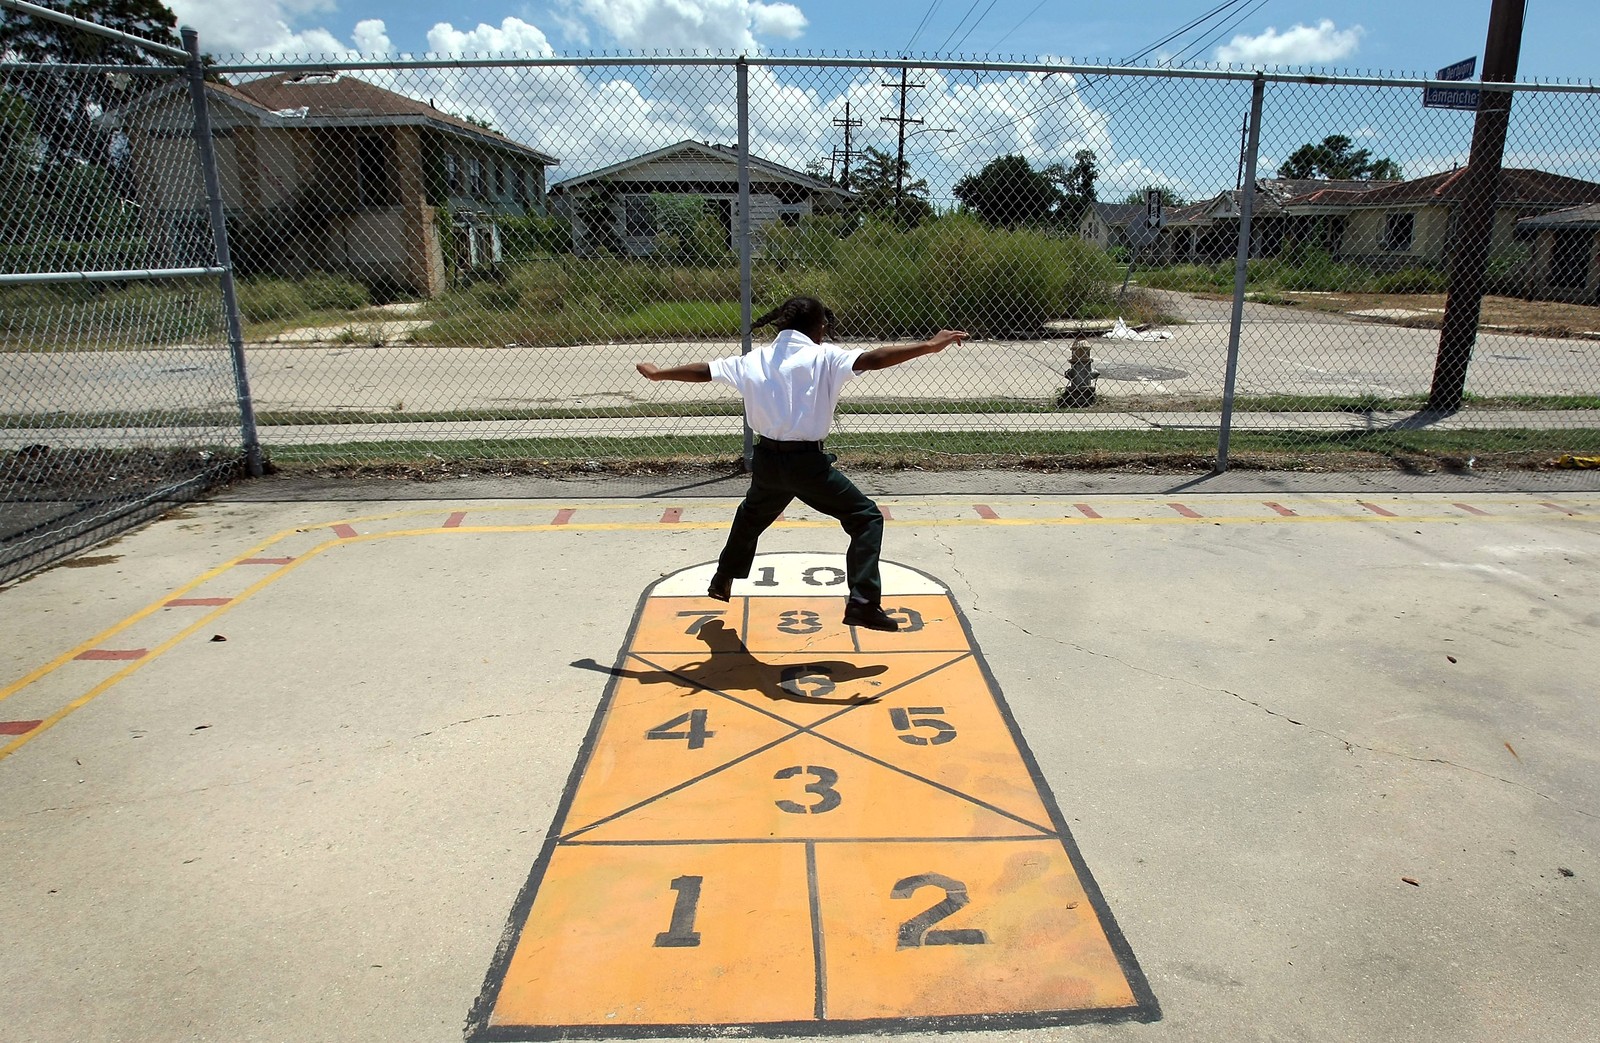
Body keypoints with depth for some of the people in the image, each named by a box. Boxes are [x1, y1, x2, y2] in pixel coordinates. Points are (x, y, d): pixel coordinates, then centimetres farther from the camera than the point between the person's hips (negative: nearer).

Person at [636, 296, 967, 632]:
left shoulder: (755, 360, 9)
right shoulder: (824, 356, -5)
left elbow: (702, 371, 16)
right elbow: (874, 359, -18)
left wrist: (658, 373, 30)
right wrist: (929, 346, -19)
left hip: (767, 461, 6)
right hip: (808, 462, -5)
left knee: (750, 517, 32)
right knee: (867, 518, 3)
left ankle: (722, 583, 49)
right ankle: (863, 604, -7)